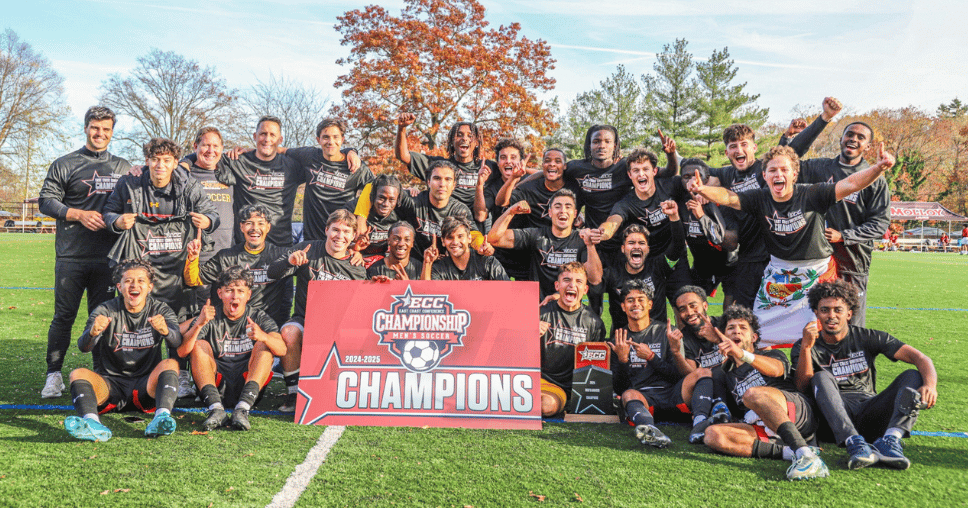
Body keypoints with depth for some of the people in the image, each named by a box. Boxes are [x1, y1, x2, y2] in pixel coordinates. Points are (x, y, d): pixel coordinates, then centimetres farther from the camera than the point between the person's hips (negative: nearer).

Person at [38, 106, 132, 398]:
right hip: (71, 256, -2)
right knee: (64, 317, 1)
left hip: (108, 258, 2)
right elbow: (46, 201, 2)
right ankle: (54, 375, 12)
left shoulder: (123, 167, 15)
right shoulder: (65, 165, 6)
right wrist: (79, 214, -12)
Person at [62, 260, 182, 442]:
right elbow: (83, 347, -13)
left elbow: (177, 342, -16)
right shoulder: (105, 311, 3)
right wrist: (93, 333, -38)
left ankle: (161, 417, -48)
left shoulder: (160, 310, 4)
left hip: (146, 385, 0)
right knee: (78, 374, -24)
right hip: (110, 382, 1)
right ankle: (93, 423, -49)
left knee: (171, 364, -26)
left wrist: (165, 331, -41)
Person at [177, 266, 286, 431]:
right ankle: (216, 408, -32)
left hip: (247, 385, -1)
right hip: (216, 388, 1)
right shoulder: (210, 319, 5)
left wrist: (263, 337, -36)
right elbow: (181, 352, -11)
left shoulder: (259, 318, 5)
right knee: (200, 345, -15)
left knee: (263, 346, -19)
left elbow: (282, 350, -14)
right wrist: (198, 325, -28)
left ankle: (243, 408, -35)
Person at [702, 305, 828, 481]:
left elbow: (775, 369, -7)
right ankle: (788, 452, -32)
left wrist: (742, 354, -27)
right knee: (712, 435, -26)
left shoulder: (773, 355, 19)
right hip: (763, 428, 3)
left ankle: (804, 453, -47)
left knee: (753, 394, -35)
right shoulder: (727, 375, 33)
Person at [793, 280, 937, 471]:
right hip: (834, 418, -2)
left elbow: (920, 358, -2)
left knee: (913, 376, -14)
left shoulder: (868, 338, 8)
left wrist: (930, 385, -23)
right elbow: (803, 386, -11)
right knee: (821, 377, -27)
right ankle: (855, 444, -46)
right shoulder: (804, 347, 6)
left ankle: (890, 440, -39)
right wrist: (806, 348, -25)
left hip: (870, 414, 2)